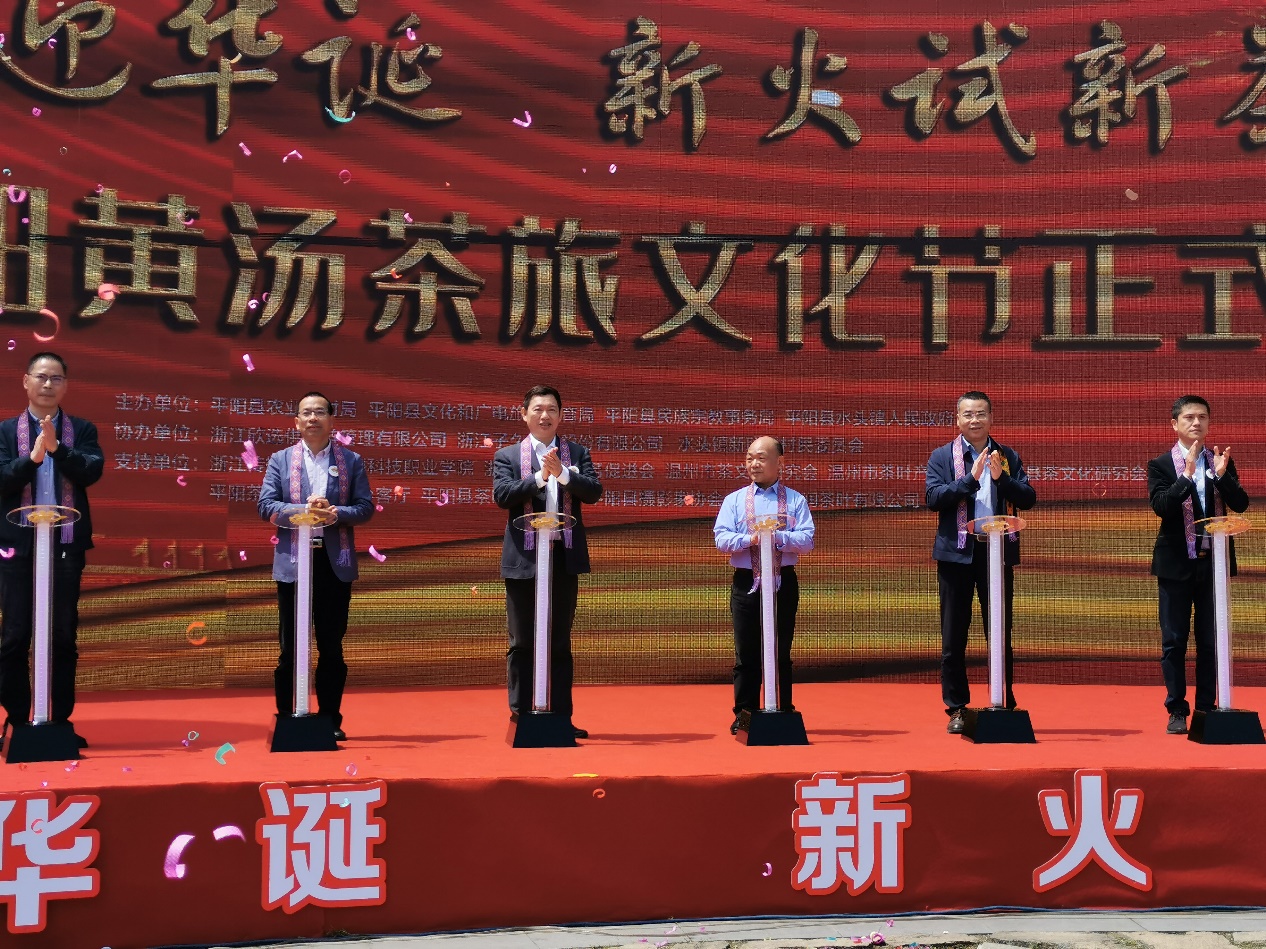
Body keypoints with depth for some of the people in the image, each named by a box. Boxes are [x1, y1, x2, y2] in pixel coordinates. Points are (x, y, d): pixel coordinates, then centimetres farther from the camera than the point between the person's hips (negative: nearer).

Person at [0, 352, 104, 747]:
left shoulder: (82, 429, 6)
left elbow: (93, 471, -8)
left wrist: (56, 447, -21)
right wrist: (33, 456, -23)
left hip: (67, 544, 1)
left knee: (65, 636, 5)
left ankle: (62, 721, 14)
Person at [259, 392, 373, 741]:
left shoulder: (351, 461, 8)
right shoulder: (280, 460, 8)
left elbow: (365, 507, 2)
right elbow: (266, 506, -2)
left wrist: (338, 512, -18)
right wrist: (304, 509, -17)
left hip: (335, 563, 0)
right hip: (292, 562, 0)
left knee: (332, 647, 6)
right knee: (290, 646, 4)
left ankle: (331, 720, 13)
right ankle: (285, 718, 11)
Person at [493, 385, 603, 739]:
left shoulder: (577, 453, 8)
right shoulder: (507, 456, 4)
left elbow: (594, 491, -5)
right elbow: (501, 495, -10)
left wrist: (563, 474, -20)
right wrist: (540, 477, -19)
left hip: (565, 557, 2)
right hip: (523, 559, -1)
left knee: (561, 643, 8)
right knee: (522, 643, 4)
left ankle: (561, 716, 14)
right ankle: (520, 715, 10)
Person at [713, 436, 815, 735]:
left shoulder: (795, 500, 6)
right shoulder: (734, 500, 9)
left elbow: (807, 541, -5)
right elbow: (721, 539, -3)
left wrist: (776, 535, -19)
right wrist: (751, 538, -18)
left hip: (783, 583, -1)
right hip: (746, 583, 1)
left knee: (781, 654, 6)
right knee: (746, 654, 3)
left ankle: (783, 713, 15)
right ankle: (744, 715, 9)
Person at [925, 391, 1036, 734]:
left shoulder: (1007, 457, 9)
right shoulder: (942, 457, 3)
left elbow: (1028, 498, 1)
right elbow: (934, 497, -11)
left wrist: (1001, 478, -15)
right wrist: (971, 478, -20)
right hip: (957, 552, -1)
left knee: (1001, 632, 6)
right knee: (954, 635, 3)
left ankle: (1005, 705, 15)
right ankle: (956, 708, 11)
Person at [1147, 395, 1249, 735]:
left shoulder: (1221, 462, 6)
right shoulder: (1161, 465, -2)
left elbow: (1241, 504, -4)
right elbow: (1161, 506, -16)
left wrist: (1221, 474, -19)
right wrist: (1188, 474, -25)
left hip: (1213, 561, 2)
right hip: (1176, 564, -2)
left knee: (1210, 640, 7)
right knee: (1174, 641, 2)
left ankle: (1207, 708, 15)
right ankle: (1177, 711, 8)